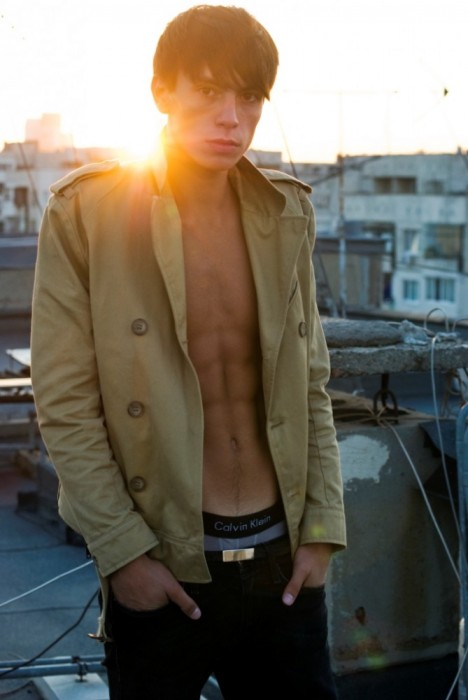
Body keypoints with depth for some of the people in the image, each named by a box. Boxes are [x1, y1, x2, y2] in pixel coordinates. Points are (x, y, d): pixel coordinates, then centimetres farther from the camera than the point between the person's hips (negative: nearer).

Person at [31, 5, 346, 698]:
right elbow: (64, 403, -9)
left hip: (282, 559, 4)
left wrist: (322, 529, 3)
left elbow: (311, 385, 9)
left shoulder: (287, 213, 5)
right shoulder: (85, 214, -8)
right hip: (161, 567, -3)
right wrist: (123, 551, -12)